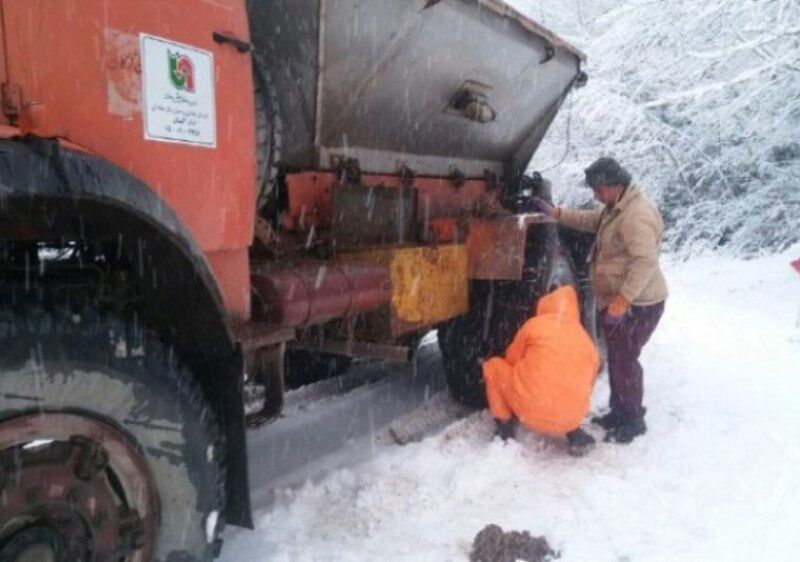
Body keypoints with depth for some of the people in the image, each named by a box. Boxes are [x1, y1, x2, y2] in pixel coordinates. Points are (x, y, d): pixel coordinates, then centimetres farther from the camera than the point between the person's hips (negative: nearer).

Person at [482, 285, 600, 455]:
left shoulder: (534, 325, 3)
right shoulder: (587, 342, 13)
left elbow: (511, 361, 14)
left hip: (531, 412, -4)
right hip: (572, 419, 5)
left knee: (493, 366, 17)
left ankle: (506, 431, 14)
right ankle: (575, 435, 16)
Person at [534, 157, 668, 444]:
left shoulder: (637, 215, -24)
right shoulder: (616, 208, 10)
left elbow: (645, 262, -31)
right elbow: (590, 220, 27)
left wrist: (621, 301, -34)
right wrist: (556, 213, 17)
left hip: (636, 304, -10)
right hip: (618, 301, 10)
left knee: (624, 360, -2)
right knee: (617, 357, 17)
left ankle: (633, 421, 13)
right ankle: (618, 412, 31)